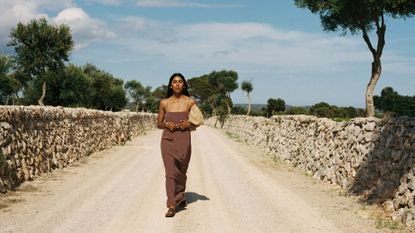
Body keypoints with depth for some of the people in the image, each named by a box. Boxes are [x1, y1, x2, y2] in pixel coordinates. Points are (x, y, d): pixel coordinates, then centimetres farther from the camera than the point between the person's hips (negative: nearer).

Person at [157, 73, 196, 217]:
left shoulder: (190, 102, 3)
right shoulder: (164, 103, 5)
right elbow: (159, 124, 12)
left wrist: (189, 124, -10)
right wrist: (166, 125, -9)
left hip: (184, 140, 0)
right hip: (168, 140, 0)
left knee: (181, 171, 13)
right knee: (170, 171, -8)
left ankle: (180, 197, 37)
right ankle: (171, 205, -9)